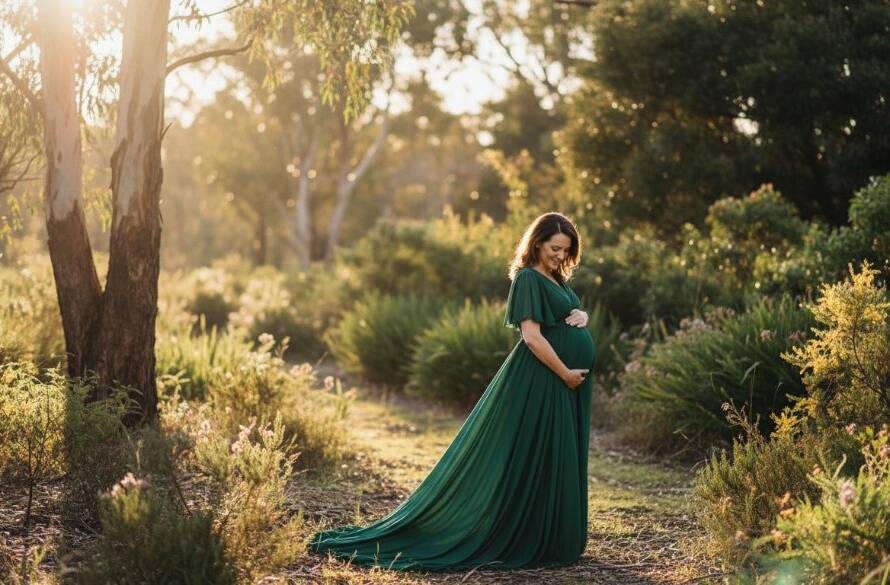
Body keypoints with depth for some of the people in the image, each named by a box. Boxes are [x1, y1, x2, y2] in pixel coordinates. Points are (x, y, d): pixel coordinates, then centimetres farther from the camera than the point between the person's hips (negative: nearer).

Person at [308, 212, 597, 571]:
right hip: (540, 381, -9)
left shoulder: (557, 280, 15)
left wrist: (581, 317, -2)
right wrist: (566, 374, -17)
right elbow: (532, 336, -20)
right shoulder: (528, 279, -12)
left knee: (556, 462, 12)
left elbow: (569, 316, 23)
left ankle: (554, 540, 18)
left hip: (565, 384, 9)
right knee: (526, 461, -4)